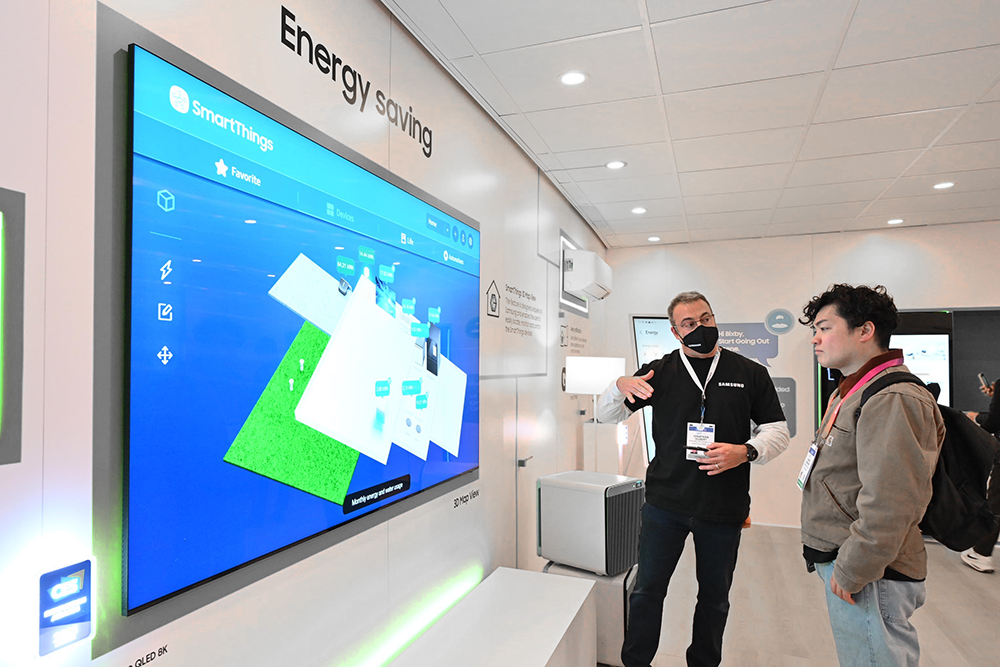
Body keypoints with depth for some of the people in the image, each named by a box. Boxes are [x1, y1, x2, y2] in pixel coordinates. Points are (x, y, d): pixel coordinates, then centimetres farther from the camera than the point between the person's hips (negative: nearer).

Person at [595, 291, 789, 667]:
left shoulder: (750, 374, 2)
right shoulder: (659, 372, 1)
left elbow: (777, 430, 5)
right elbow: (606, 416, 2)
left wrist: (745, 452, -16)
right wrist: (620, 387, -21)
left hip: (723, 507, 1)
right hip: (665, 502, 0)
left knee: (715, 596, 17)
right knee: (648, 590, 7)